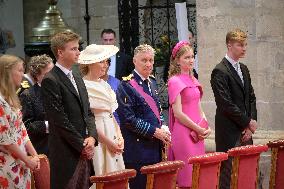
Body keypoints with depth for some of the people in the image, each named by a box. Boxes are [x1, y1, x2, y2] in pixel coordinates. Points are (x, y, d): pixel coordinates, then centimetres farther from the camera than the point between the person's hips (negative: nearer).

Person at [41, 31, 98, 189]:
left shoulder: (77, 77, 17)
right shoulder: (50, 81, -10)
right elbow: (60, 120, -15)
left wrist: (92, 137, -1)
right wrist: (82, 146, -12)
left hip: (84, 152, 8)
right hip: (65, 154, -8)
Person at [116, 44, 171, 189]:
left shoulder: (152, 82, 14)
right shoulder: (127, 85, -10)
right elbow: (128, 118, -17)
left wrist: (162, 131, 6)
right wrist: (155, 132, -16)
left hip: (155, 147, 7)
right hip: (138, 149, -7)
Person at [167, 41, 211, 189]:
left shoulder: (193, 80, 16)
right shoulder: (175, 81, -8)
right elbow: (178, 113, -14)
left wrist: (206, 128, 4)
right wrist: (199, 129, -10)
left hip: (198, 134, 8)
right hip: (184, 133, -8)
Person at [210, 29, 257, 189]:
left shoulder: (244, 69, 16)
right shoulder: (220, 72, -10)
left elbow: (251, 98, 16)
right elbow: (226, 104, -15)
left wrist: (251, 123, 2)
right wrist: (248, 122, -10)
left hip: (245, 130, 7)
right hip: (229, 132, -7)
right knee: (229, 170, -7)